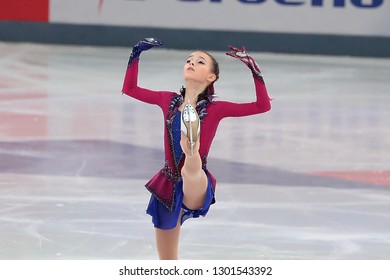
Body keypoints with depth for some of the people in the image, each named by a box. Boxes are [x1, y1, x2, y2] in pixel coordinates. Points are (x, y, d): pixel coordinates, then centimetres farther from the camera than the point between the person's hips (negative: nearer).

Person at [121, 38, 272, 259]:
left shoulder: (214, 109, -4)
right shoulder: (168, 100, 6)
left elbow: (263, 105, -10)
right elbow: (129, 88, 17)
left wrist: (254, 69, -13)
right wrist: (137, 53, 11)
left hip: (196, 186, -4)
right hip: (168, 184, 4)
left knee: (191, 172, -43)